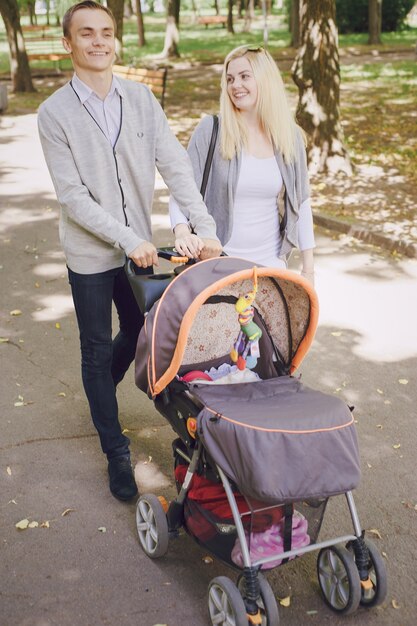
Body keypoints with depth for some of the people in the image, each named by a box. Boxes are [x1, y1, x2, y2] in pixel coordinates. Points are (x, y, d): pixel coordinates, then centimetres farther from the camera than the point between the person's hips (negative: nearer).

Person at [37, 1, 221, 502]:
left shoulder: (140, 99, -2)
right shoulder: (55, 113, -12)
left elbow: (174, 164, -9)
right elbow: (73, 197, -16)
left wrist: (204, 226, -19)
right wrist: (129, 241, -22)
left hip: (139, 246, 4)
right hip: (90, 253, -4)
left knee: (140, 331, 20)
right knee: (97, 351, 8)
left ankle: (100, 391, 51)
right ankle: (116, 452, 23)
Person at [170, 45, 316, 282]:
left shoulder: (291, 138, 4)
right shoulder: (210, 130, -5)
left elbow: (301, 203, 10)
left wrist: (309, 267, 9)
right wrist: (183, 234, -23)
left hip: (271, 263, 3)